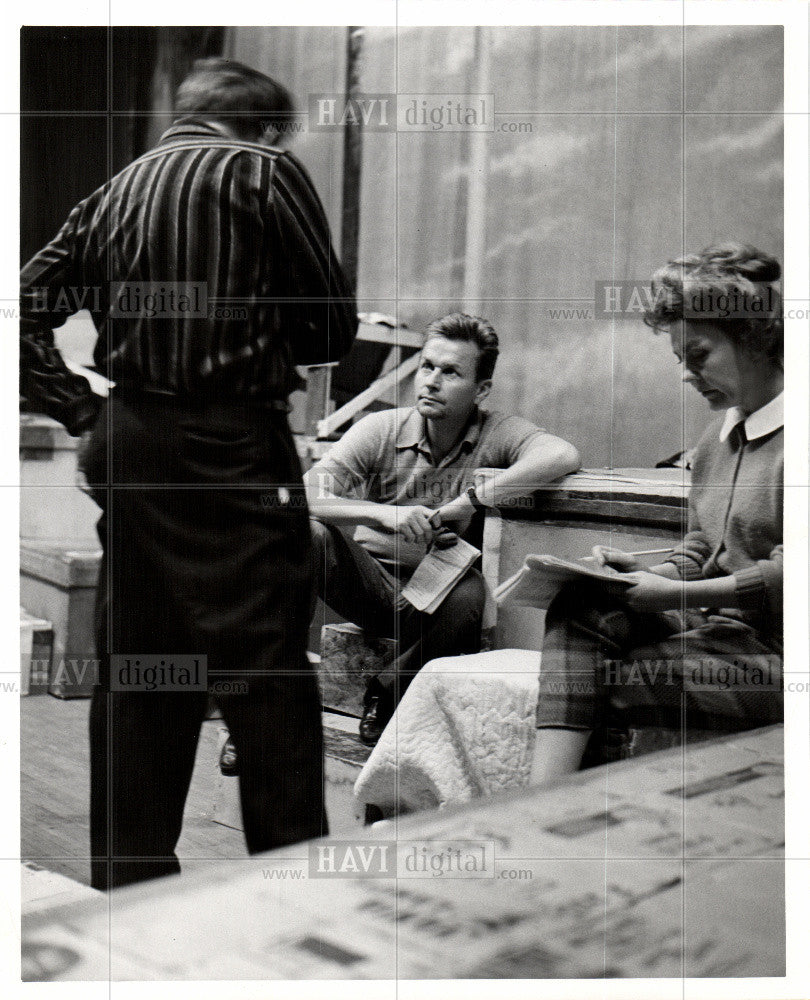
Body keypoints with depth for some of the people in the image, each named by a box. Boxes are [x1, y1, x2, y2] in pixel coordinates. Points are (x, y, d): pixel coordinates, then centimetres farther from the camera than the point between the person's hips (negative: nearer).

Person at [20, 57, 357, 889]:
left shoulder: (118, 187, 16)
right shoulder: (267, 171, -1)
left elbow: (26, 302, 13)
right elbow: (333, 326, -2)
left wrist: (78, 409, 10)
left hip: (126, 440, 7)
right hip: (231, 444, -6)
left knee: (133, 667, 12)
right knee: (265, 672, -3)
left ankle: (127, 878, 22)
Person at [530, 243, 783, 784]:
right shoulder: (716, 440, 19)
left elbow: (790, 574, -18)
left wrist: (673, 594, -18)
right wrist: (647, 574, 1)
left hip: (772, 653, -8)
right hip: (715, 627, 8)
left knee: (592, 681, -17)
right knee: (579, 609, -16)